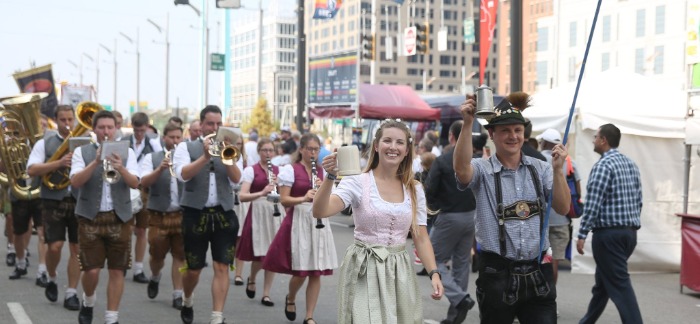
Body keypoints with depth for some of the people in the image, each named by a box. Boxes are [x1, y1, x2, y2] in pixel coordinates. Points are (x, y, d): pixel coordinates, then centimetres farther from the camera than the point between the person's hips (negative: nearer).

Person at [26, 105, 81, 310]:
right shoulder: (44, 143, 3)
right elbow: (31, 170, -9)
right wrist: (59, 163, -19)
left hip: (79, 201, 2)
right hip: (54, 201, -2)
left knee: (77, 248, 1)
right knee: (55, 246, -7)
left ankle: (71, 293, 9)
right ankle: (52, 279, 23)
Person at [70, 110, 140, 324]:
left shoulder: (127, 152, 5)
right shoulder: (82, 152, 2)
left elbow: (135, 183, -7)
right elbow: (75, 182, -12)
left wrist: (121, 169, -26)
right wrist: (96, 161, -24)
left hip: (120, 218, 2)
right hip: (90, 217, -1)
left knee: (117, 270, 2)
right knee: (91, 270, -5)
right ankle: (88, 303, 25)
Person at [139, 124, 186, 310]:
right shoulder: (152, 158, 3)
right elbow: (143, 182, -11)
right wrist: (160, 169, -27)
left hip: (183, 214, 1)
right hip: (159, 215, -1)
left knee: (180, 255, 0)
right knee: (157, 255, 10)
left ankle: (178, 295, 6)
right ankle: (154, 278, 40)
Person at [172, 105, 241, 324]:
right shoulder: (186, 147, 2)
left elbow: (236, 179, -5)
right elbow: (183, 174, -15)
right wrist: (205, 156, -23)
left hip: (224, 214, 2)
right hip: (196, 214, -2)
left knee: (222, 267, -4)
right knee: (193, 269, 8)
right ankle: (187, 301, 37)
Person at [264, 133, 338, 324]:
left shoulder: (321, 171, 12)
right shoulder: (290, 170, -2)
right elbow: (284, 199, -9)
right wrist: (304, 198, -25)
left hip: (319, 221, 5)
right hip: (298, 221, -4)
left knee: (317, 272, 1)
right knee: (301, 271, -5)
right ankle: (290, 299, 27)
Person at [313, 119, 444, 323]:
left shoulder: (415, 189, 5)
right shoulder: (357, 182, -8)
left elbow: (421, 238, 7)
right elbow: (320, 212, -20)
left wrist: (434, 273, -5)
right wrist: (330, 177, -33)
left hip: (400, 271, 4)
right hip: (364, 271, -4)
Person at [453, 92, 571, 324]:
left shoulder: (540, 169, 8)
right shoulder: (483, 170, -3)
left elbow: (563, 208, 0)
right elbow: (461, 168, -26)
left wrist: (557, 170, -14)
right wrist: (467, 123, -35)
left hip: (537, 273, 3)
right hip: (497, 274, -3)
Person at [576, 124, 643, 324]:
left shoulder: (603, 165, -12)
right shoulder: (631, 164, 13)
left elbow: (592, 203, -17)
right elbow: (638, 201, 14)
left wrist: (582, 234, -13)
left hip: (609, 234, -9)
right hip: (630, 232, 9)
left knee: (619, 285, -7)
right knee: (603, 279, 19)